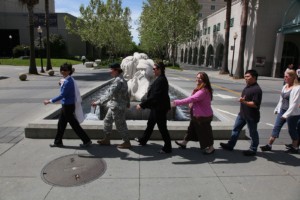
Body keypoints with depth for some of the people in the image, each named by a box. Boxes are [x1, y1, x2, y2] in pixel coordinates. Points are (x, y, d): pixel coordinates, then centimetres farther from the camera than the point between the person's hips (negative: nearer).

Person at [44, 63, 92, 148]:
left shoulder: (68, 82, -22)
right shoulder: (67, 80, 8)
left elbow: (62, 95, -23)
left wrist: (50, 101, -19)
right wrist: (62, 84, 14)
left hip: (68, 106, -10)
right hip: (66, 105, 10)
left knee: (74, 124, 0)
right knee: (61, 124, 17)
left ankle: (87, 141, 10)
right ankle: (58, 142, 31)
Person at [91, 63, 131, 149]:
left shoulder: (118, 81, -24)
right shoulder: (121, 79, 8)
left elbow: (109, 94, -30)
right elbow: (126, 93, 17)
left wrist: (98, 102, -28)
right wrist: (127, 102, 27)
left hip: (117, 107, -10)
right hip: (114, 106, 10)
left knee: (120, 125, 3)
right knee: (107, 121, 19)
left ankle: (127, 143, 18)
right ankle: (106, 139, 32)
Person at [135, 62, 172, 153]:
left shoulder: (161, 80, -22)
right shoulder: (160, 79, 9)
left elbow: (154, 96, -27)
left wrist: (142, 105, -22)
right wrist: (144, 104, 17)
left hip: (160, 108, -10)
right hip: (156, 107, 10)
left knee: (162, 128, 2)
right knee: (150, 124, 23)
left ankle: (167, 148, 16)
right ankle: (143, 140, 42)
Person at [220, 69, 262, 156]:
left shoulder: (257, 89, -21)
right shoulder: (247, 86, 9)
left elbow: (255, 104, -25)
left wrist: (244, 102, -32)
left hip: (251, 116, -9)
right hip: (242, 114, 9)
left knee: (253, 133, 8)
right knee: (236, 129, 13)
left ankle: (253, 150, 24)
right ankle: (230, 145, 24)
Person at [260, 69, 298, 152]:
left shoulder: (295, 89, -18)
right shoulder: (285, 86, 7)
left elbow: (293, 104, -21)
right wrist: (277, 109, 18)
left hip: (290, 112, -7)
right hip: (282, 111, 7)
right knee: (276, 127, 6)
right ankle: (269, 145, 10)